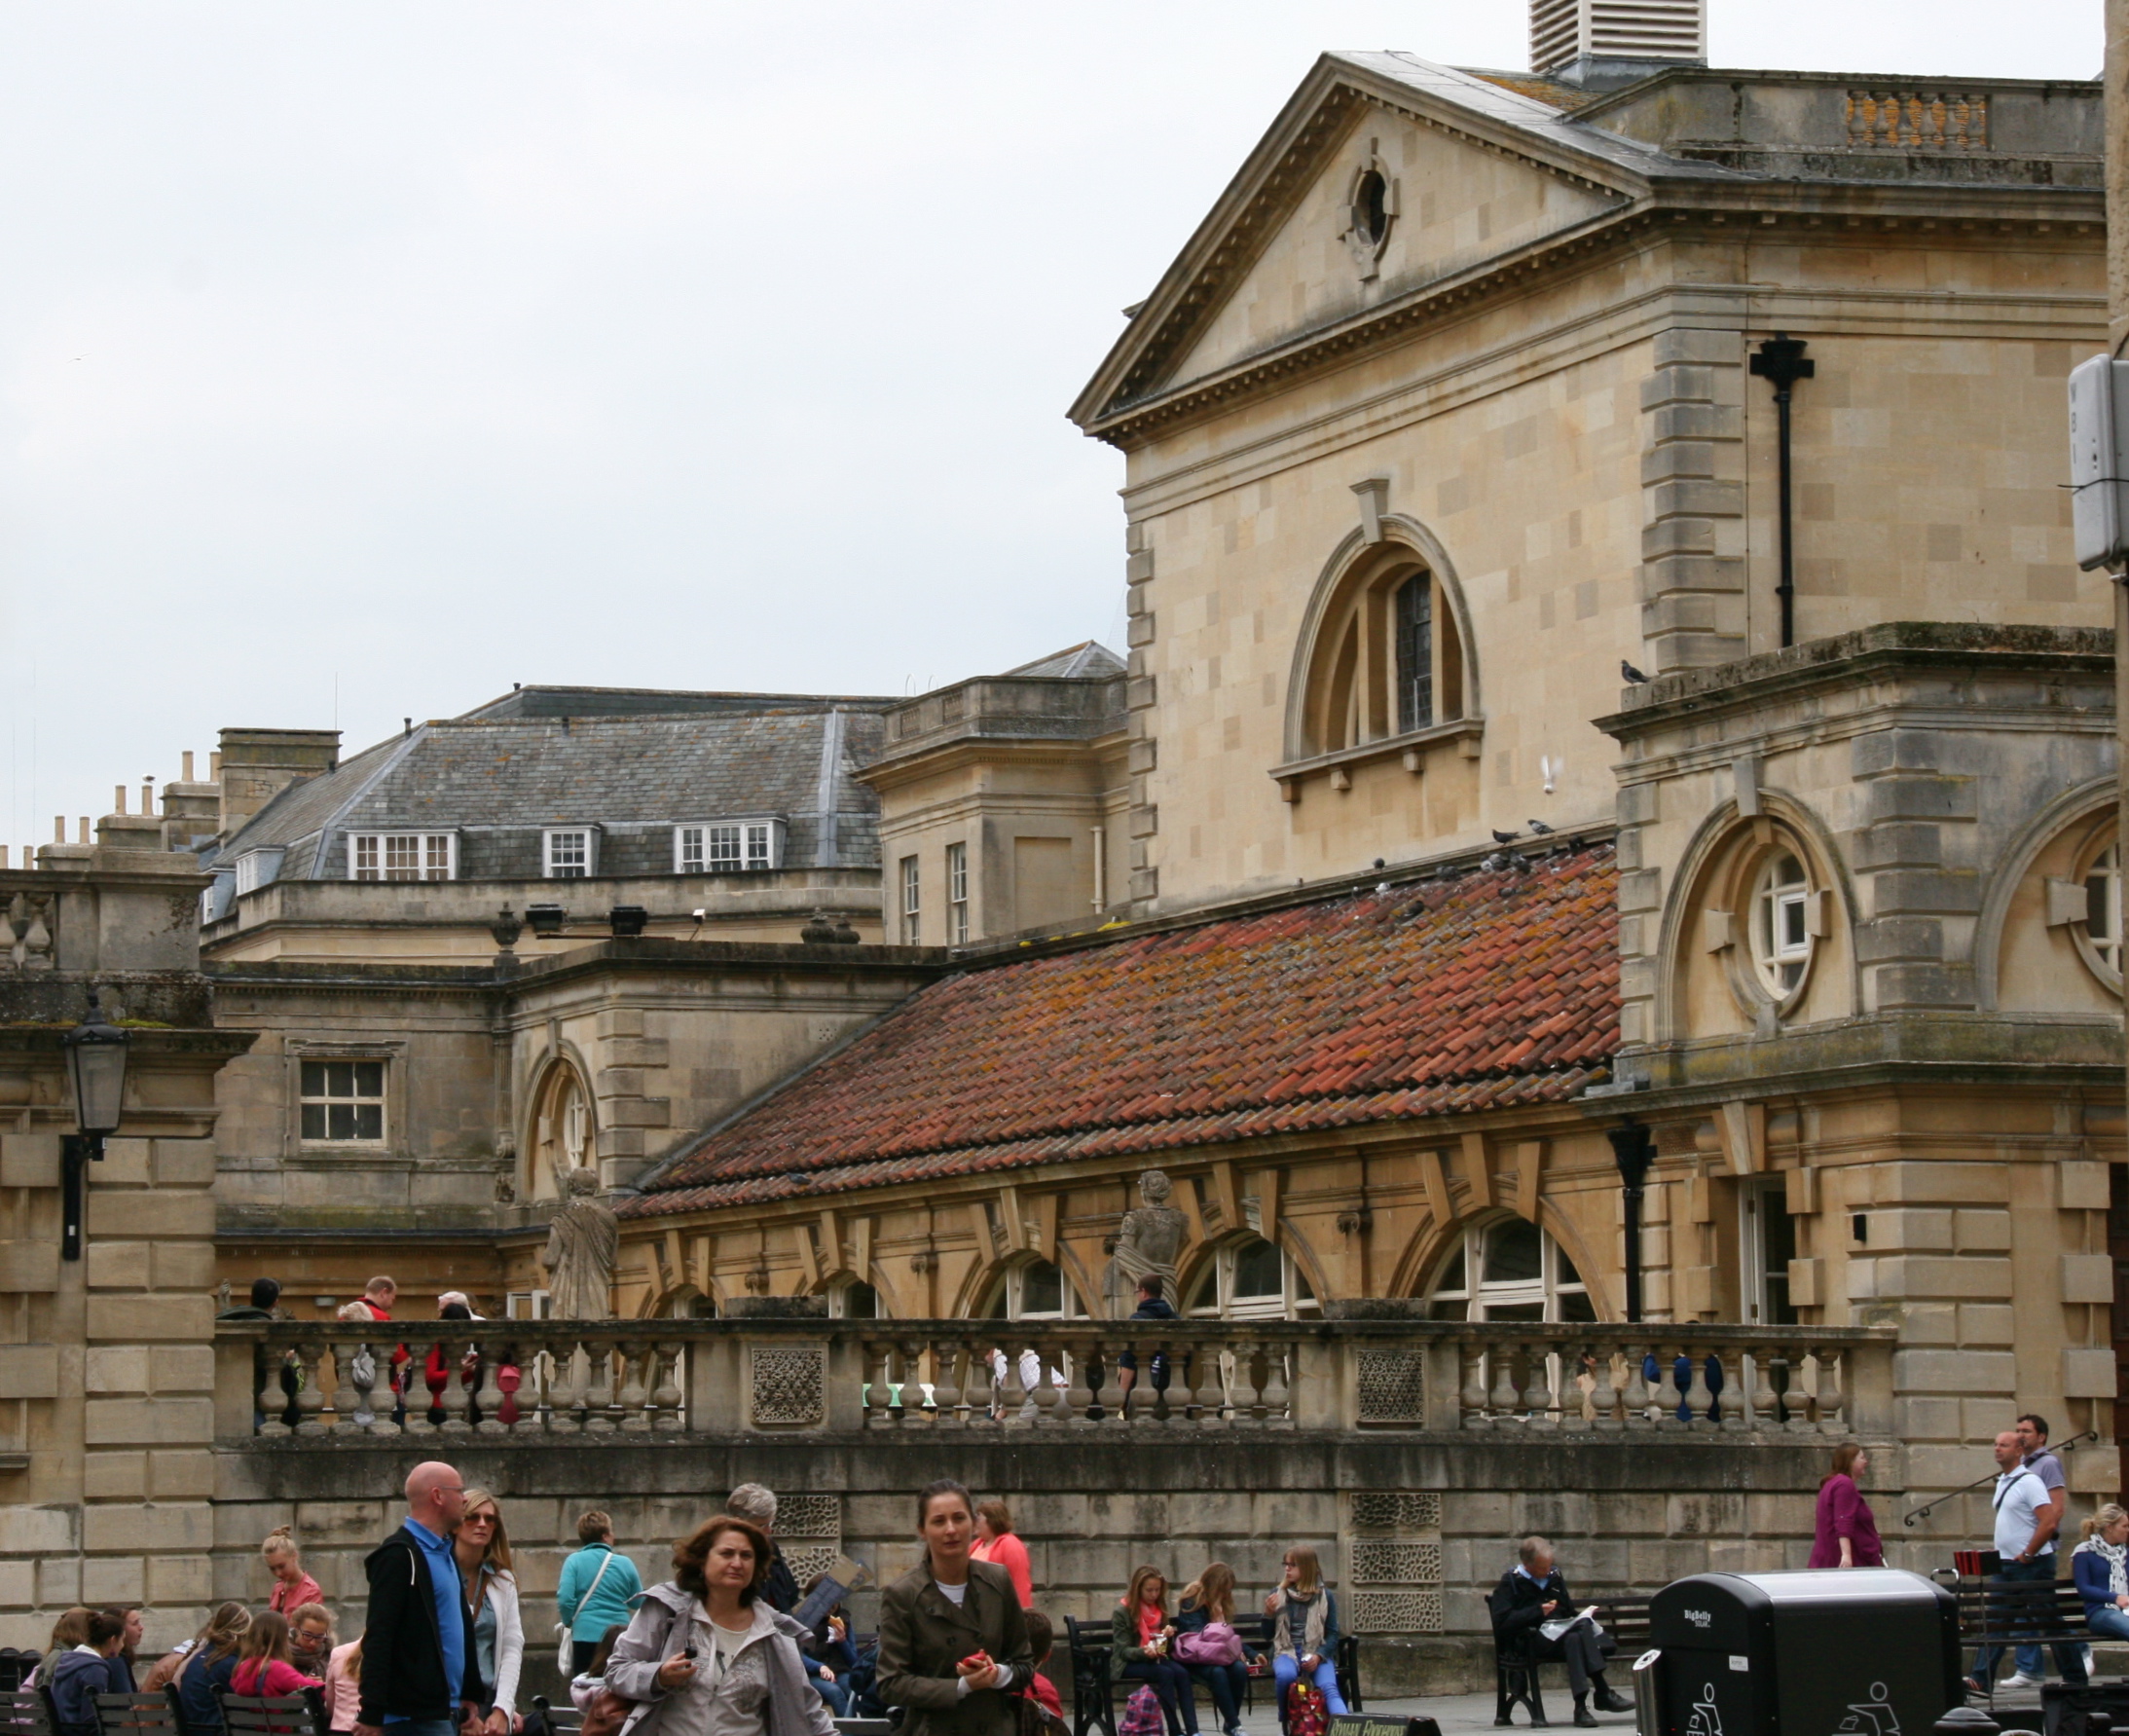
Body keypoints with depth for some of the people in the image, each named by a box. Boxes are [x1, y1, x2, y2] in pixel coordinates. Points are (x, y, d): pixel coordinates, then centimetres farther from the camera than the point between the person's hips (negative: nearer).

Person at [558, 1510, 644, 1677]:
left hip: (585, 1636, -1)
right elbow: (638, 1602, 8)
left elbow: (565, 1599, -11)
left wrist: (569, 1622, 8)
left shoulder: (574, 1561, -4)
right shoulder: (625, 1563, 0)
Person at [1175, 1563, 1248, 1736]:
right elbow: (1197, 1635, -14)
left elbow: (1226, 1632, 15)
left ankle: (1230, 1722, -15)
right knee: (1217, 1672, -36)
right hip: (1193, 1659, -6)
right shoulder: (1192, 1601, -8)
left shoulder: (1222, 1600, 12)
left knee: (1240, 1669, -26)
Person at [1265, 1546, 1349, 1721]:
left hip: (1317, 1653, -1)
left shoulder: (1325, 1596, 5)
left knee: (1329, 1688, -30)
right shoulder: (1278, 1594, 9)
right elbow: (1268, 1635, 11)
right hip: (1286, 1652, 1)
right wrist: (1269, 1613, -9)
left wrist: (1318, 1656, -14)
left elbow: (1332, 1634, 4)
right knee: (1285, 1675, -34)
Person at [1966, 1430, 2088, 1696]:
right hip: (2006, 1564, 8)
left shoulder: (2029, 1482, -14)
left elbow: (2048, 1523, -22)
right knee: (1994, 1622, 0)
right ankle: (1981, 1679, -3)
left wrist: (2027, 1554, -18)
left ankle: (2076, 1679, 8)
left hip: (2032, 1564, -8)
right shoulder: (2002, 1482, 13)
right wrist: (2001, 1551, 14)